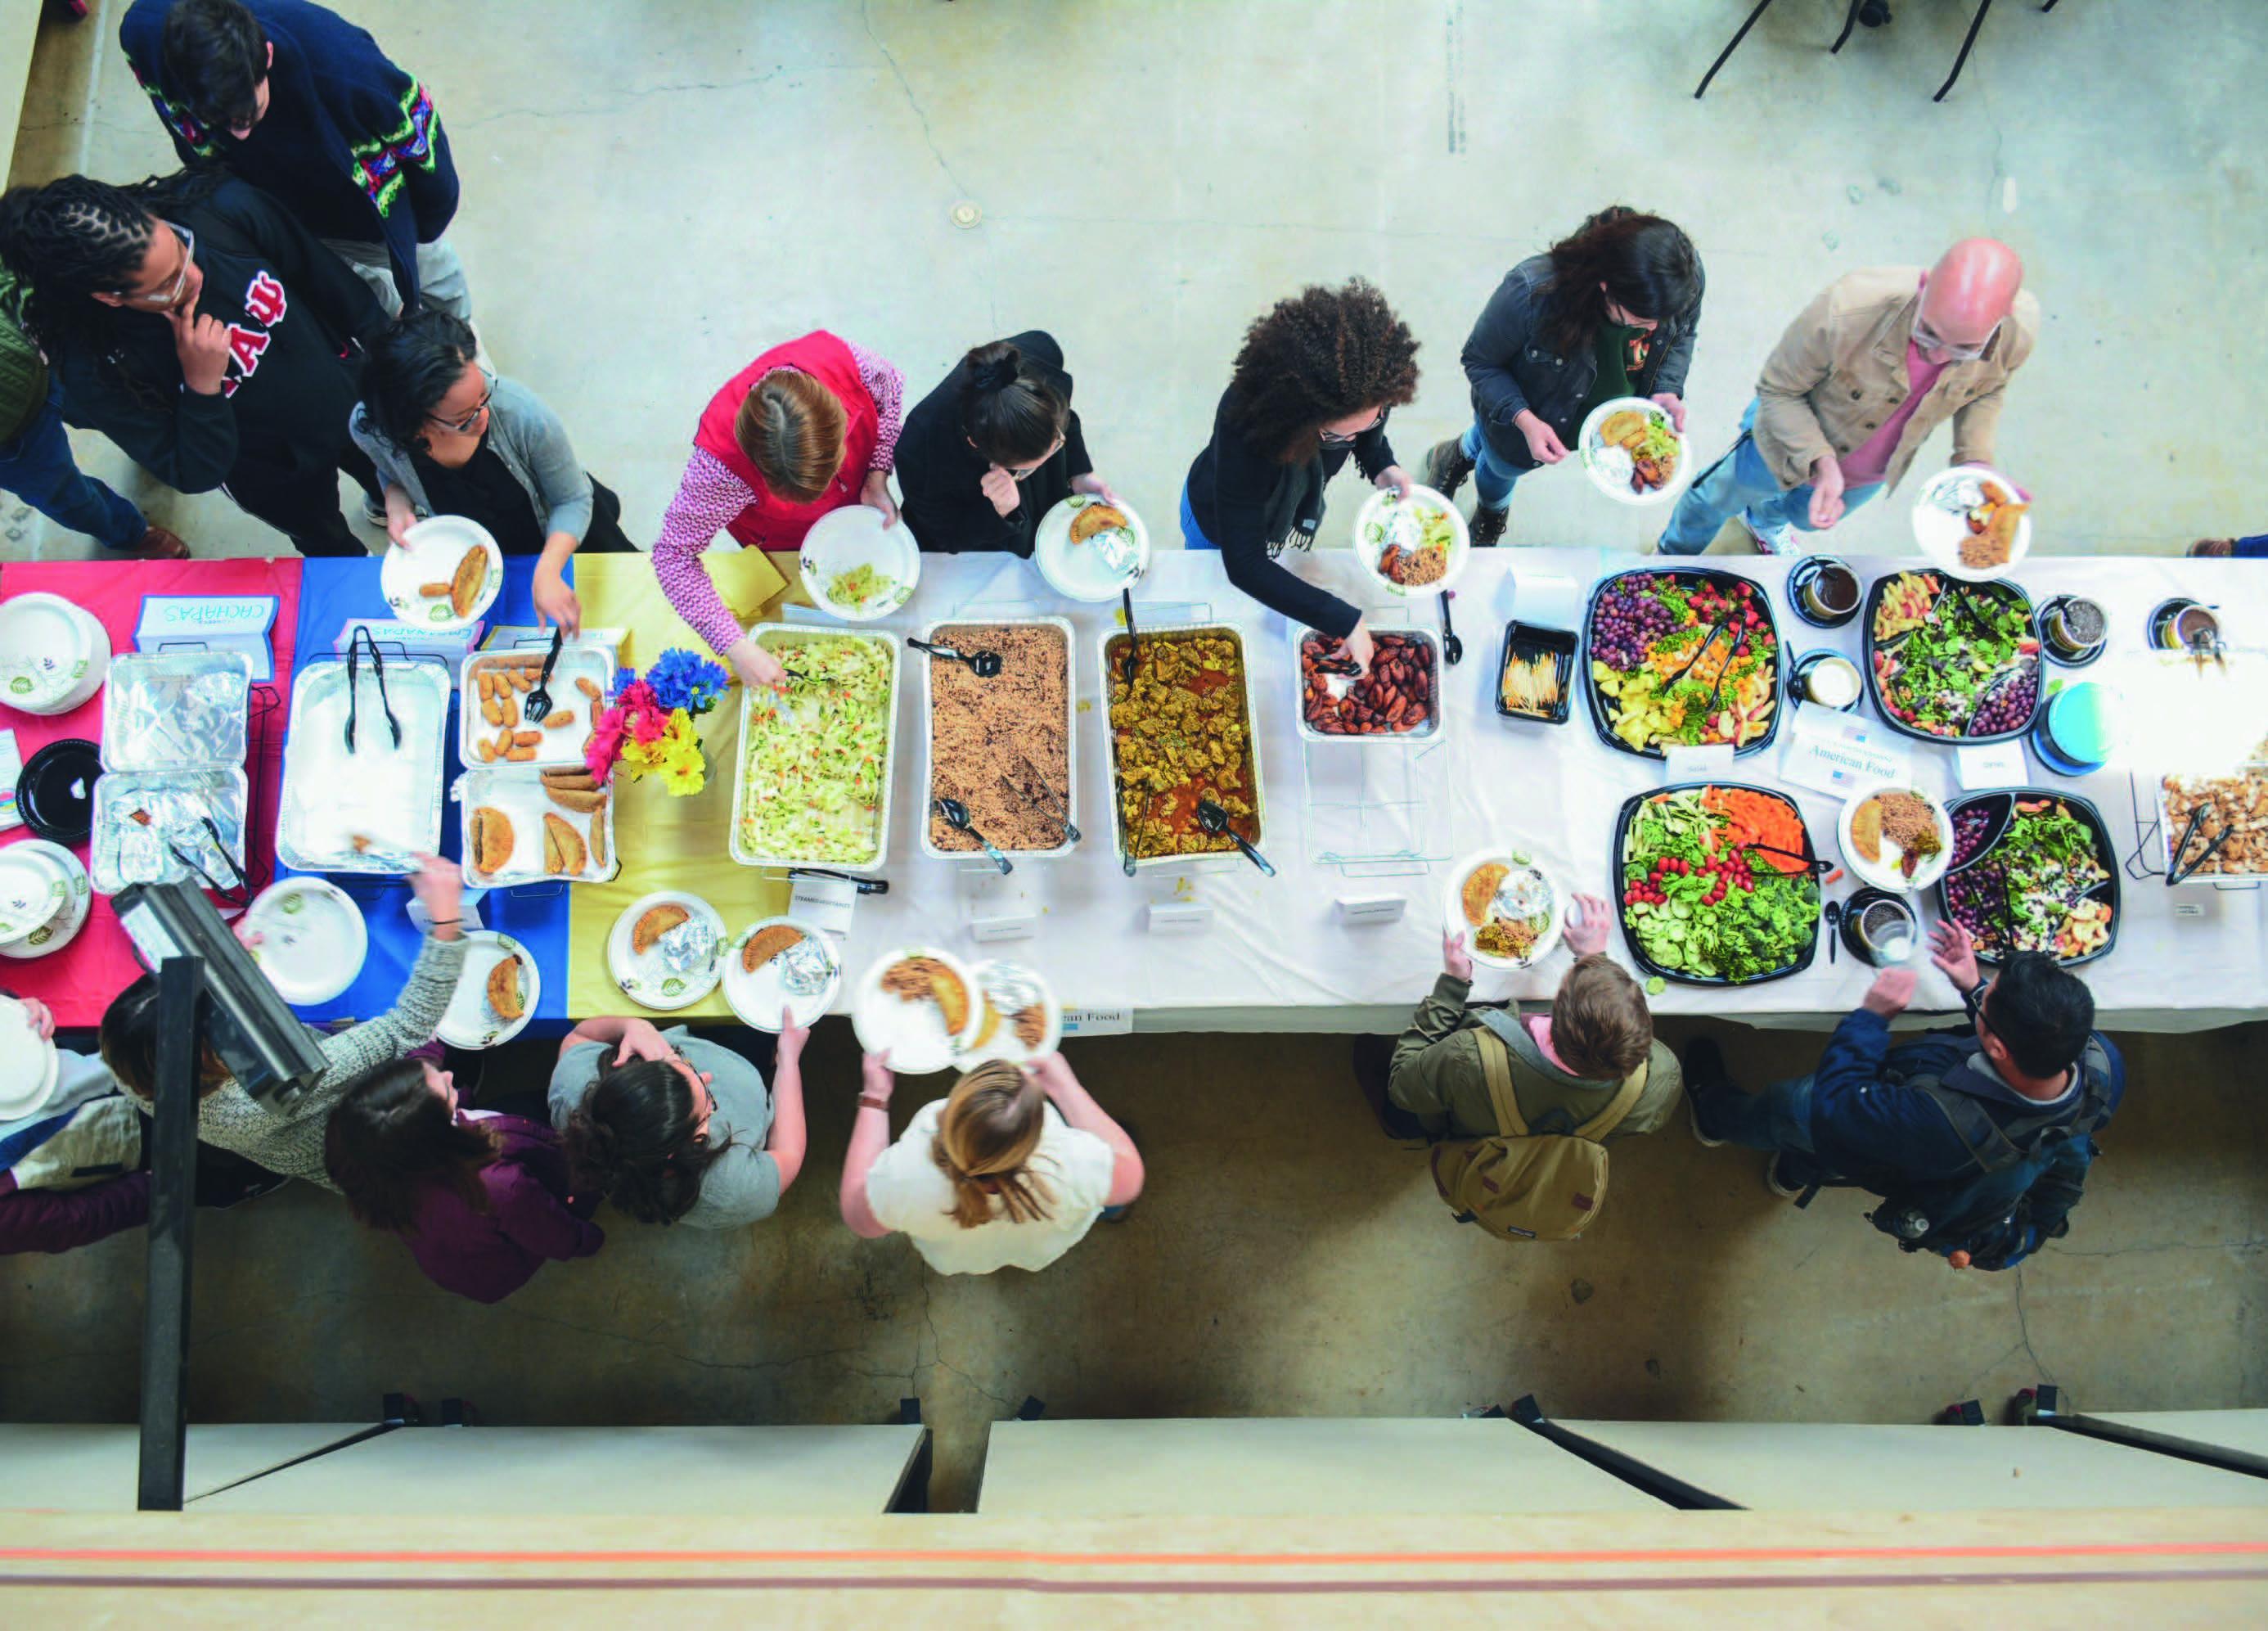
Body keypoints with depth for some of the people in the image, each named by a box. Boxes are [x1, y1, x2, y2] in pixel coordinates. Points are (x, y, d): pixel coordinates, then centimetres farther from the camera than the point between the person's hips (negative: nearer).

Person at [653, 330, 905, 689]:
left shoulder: (847, 360, -43)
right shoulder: (723, 461, -50)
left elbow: (890, 387, -18)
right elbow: (674, 555, -40)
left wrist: (877, 478, -25)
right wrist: (736, 647, -47)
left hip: (859, 505, 3)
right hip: (782, 541, -2)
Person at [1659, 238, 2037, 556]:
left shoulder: (2019, 330, -33)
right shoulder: (1844, 313, -47)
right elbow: (1778, 390, -28)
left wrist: (1975, 460, -21)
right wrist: (1821, 461, -41)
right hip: (1793, 439, -4)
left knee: (1807, 515, 37)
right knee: (1718, 497, 27)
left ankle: (1766, 520, 75)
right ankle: (1675, 555, 62)